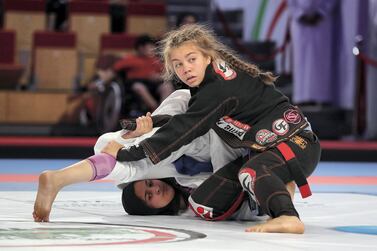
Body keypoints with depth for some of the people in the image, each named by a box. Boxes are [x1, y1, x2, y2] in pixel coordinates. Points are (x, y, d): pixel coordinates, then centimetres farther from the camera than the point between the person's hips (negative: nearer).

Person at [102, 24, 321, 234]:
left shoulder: (219, 90, -23)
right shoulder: (210, 80, 4)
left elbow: (183, 130, -24)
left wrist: (128, 153, -21)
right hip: (261, 150, 10)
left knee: (251, 172, -41)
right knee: (202, 205, 1)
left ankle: (288, 218, -60)